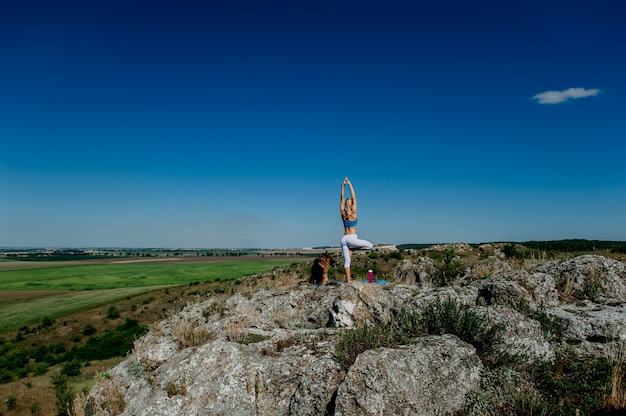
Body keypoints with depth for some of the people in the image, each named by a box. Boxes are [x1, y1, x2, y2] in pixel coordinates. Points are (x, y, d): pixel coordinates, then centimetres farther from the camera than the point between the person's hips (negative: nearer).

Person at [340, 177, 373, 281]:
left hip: (344, 239, 5)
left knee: (346, 261, 4)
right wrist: (350, 184, -1)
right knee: (370, 245, 8)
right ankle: (352, 249, -1)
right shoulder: (353, 213, -4)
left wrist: (343, 185, 10)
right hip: (352, 238, -5)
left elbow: (342, 198, 9)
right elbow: (354, 197, -3)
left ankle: (348, 281, -2)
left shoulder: (343, 213, 7)